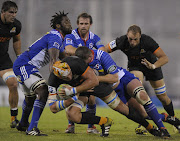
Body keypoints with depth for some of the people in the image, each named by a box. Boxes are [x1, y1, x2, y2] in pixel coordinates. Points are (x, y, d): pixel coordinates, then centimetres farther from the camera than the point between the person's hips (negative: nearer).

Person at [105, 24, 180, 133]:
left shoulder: (147, 41, -33)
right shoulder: (121, 41, -29)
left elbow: (164, 58, -29)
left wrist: (153, 66, -46)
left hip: (152, 64, 0)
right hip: (135, 66, 1)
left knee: (163, 97, 4)